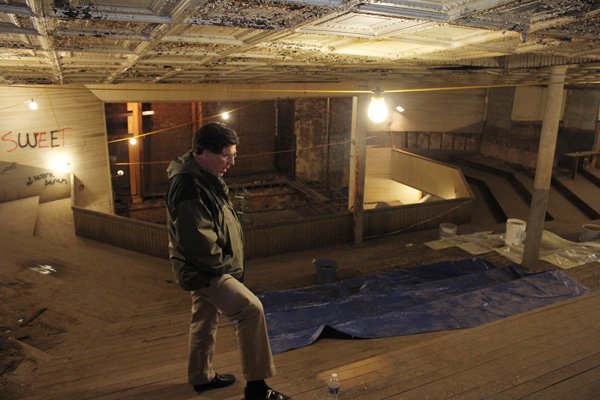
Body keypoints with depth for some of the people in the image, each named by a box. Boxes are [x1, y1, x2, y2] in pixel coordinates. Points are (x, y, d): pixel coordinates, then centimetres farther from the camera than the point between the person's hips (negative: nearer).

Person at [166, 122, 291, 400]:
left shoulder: (204, 176, 6)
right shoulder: (189, 187, -27)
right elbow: (199, 242, -28)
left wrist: (228, 264, 14)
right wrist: (227, 267, -15)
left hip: (208, 268, 10)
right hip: (204, 271, -10)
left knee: (205, 320, 22)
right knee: (251, 309, -16)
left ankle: (202, 376, 41)